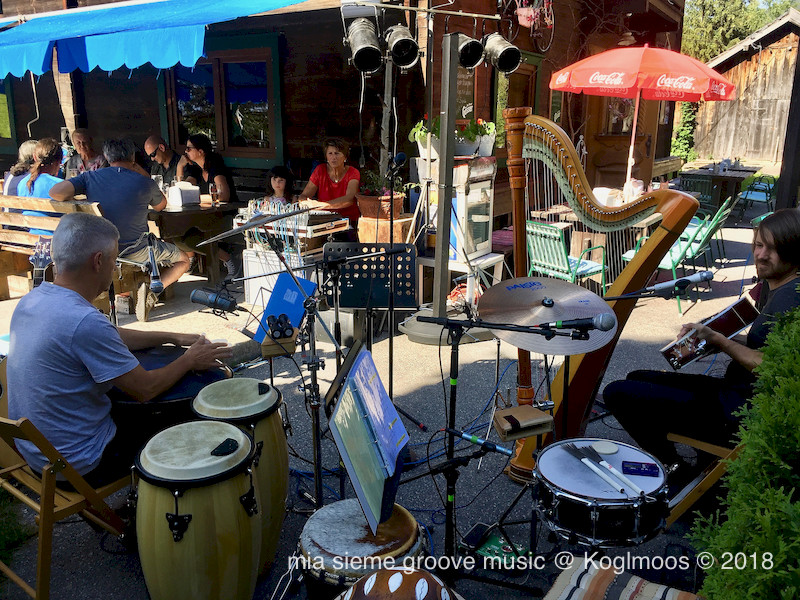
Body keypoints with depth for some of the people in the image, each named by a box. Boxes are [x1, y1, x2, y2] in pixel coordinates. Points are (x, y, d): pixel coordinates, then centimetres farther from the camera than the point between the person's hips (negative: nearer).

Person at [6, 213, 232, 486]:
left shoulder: (31, 300, -2)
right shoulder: (85, 322, -31)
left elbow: (111, 337, 12)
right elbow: (145, 389, -22)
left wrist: (174, 337, 11)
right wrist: (189, 361, -5)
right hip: (78, 466, -9)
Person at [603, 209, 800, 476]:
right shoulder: (771, 286, 10)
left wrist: (717, 340, -20)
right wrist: (707, 340, 3)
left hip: (741, 413, -11)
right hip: (736, 392, 11)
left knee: (617, 393, -16)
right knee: (638, 379, 22)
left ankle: (678, 475, 0)